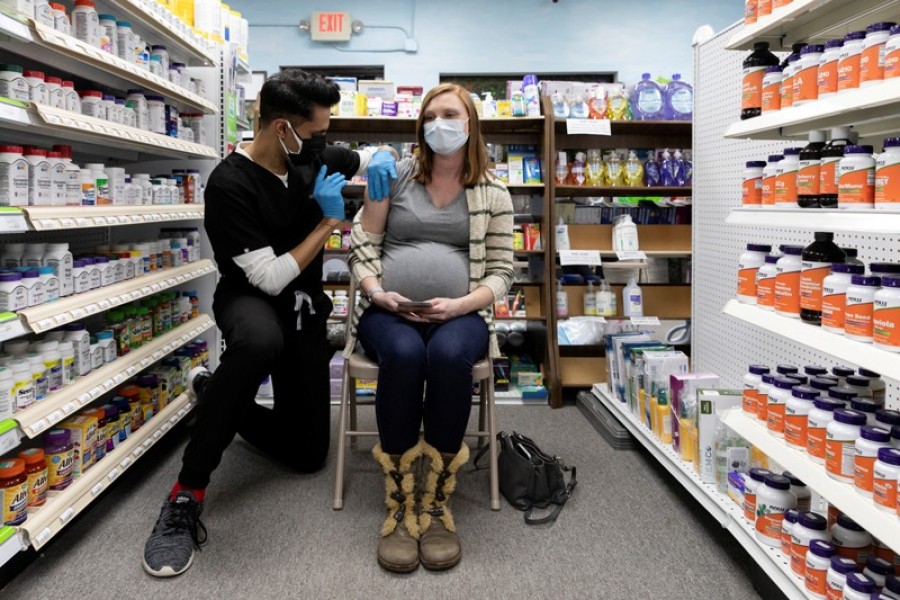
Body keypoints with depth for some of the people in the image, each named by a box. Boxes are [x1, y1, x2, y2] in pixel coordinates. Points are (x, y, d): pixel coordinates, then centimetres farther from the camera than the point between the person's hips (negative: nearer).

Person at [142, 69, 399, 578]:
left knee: (308, 455, 3)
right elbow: (271, 278, -23)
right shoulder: (230, 184, -21)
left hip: (305, 306, 6)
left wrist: (383, 160, -10)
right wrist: (331, 220, -19)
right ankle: (188, 493, -28)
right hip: (250, 299, -6)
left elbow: (374, 156, 15)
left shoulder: (312, 158, -3)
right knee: (261, 340, -47)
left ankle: (218, 395, 28)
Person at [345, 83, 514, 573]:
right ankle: (399, 505, -22)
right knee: (404, 356, -36)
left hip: (460, 313, 0)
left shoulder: (493, 194, 10)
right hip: (389, 312, 1)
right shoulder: (395, 175, 11)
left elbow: (500, 271, 7)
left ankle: (436, 503, -21)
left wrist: (460, 304, -11)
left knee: (448, 355, -37)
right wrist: (376, 291, -9)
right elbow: (362, 242, 9)